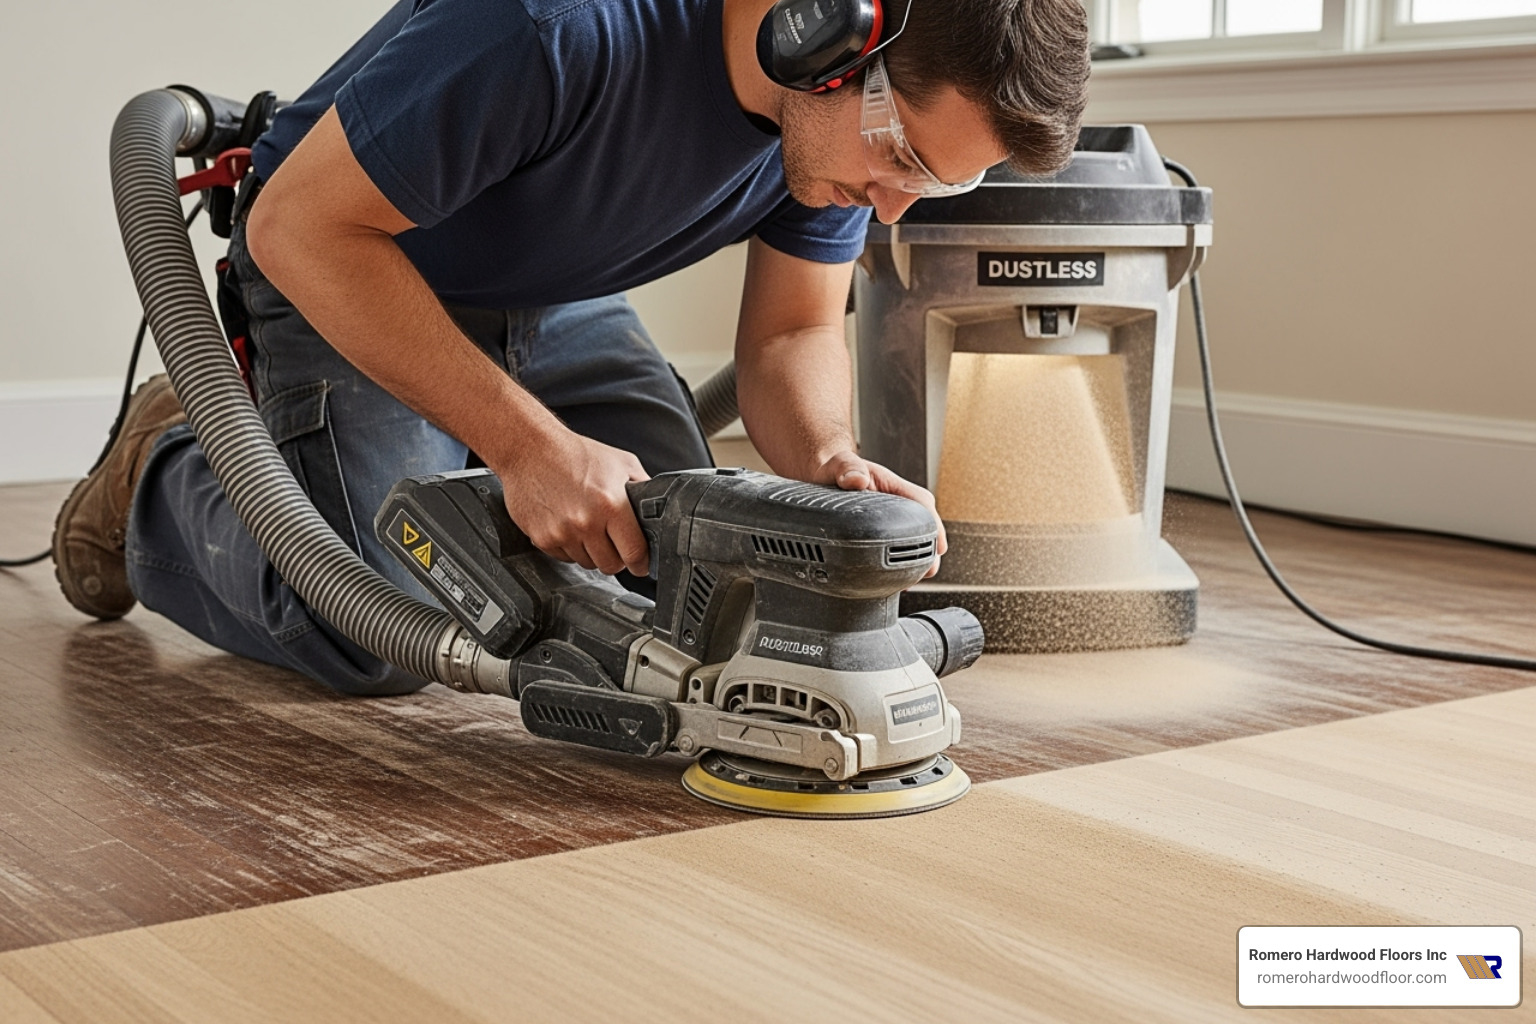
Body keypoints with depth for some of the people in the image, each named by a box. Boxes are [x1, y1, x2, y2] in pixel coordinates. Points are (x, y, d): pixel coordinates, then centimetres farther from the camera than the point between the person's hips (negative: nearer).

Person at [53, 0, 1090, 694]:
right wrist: (531, 445, -37)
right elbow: (300, 226, -33)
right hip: (352, 272, -6)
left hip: (564, 302, 6)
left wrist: (830, 462, -29)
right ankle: (167, 471, 10)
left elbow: (793, 332, -6)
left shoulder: (863, 115, -18)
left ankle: (452, 478, 20)